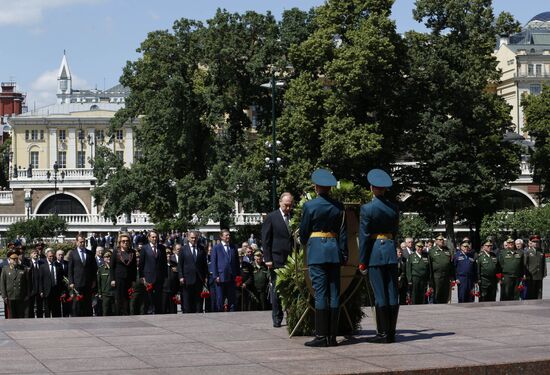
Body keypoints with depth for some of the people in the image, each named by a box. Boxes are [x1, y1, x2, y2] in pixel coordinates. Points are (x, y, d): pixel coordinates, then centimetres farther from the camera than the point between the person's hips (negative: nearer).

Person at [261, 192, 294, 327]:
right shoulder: (271, 217, 1)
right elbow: (265, 240, -1)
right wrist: (268, 259, -7)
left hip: (291, 260, 3)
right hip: (277, 259, -3)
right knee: (276, 290, 1)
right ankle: (277, 319, 7)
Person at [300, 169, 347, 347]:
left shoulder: (309, 206, -5)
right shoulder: (338, 206, 5)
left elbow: (303, 232, 2)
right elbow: (343, 233, 6)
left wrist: (305, 245, 22)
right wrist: (344, 254, 10)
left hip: (316, 251, -3)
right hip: (334, 251, 3)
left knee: (320, 293, -5)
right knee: (334, 293, 5)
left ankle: (321, 336, -6)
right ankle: (332, 336, 6)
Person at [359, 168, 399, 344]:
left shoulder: (367, 208, -10)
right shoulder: (393, 208, 6)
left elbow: (364, 236, -9)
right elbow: (395, 231, 14)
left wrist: (362, 261, -4)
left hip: (375, 253, -5)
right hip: (391, 251, 5)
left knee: (380, 294, -3)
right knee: (392, 294, 5)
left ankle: (383, 333, 0)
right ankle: (391, 333, 9)